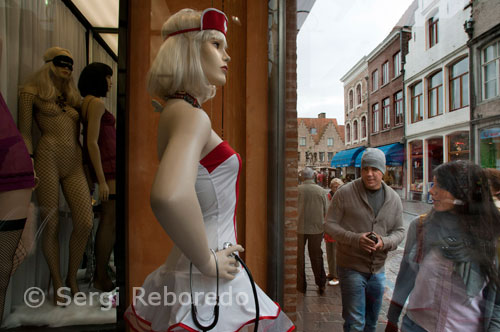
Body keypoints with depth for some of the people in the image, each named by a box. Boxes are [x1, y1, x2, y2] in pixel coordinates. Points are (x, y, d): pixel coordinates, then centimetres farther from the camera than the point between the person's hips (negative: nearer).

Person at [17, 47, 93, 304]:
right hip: (48, 159, -4)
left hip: (75, 164, 4)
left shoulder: (73, 98, 24)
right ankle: (57, 284, 19)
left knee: (85, 223, -9)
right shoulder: (32, 91, 10)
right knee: (51, 227, 0)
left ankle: (72, 278, 14)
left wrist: (86, 170, 16)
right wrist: (29, 167, -8)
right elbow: (24, 133, 3)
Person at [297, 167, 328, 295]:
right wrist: (322, 223, 20)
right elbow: (325, 211, 5)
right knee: (316, 256, 14)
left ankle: (301, 285, 17)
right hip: (317, 228, 2)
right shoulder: (321, 190, -2)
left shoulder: (298, 190, -10)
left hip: (300, 227, -2)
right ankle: (321, 284, 18)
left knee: (299, 256, 10)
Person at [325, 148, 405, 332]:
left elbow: (399, 231, 7)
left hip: (378, 270, 5)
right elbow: (329, 225, -10)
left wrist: (385, 242, -15)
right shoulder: (345, 193, -12)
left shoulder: (394, 199, 2)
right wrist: (355, 239, -25)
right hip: (351, 267, -4)